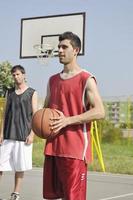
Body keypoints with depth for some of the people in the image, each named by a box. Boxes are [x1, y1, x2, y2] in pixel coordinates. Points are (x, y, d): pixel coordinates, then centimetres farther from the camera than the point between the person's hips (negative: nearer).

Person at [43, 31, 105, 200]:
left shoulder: (86, 79, -6)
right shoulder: (53, 80, 15)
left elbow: (99, 112, -14)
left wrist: (67, 120, -21)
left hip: (75, 149, -7)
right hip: (52, 147, 7)